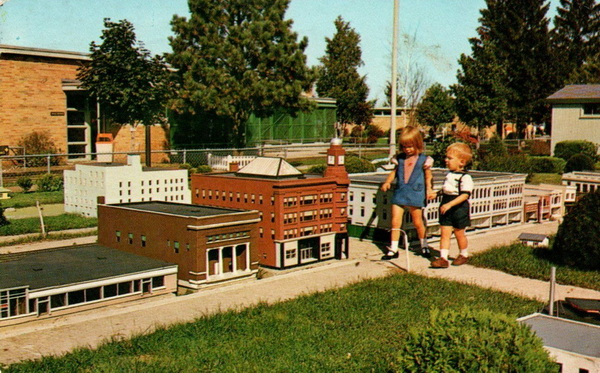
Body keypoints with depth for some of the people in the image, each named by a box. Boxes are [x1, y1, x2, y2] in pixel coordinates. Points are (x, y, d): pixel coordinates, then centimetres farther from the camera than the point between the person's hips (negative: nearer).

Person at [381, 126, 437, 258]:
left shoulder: (423, 160, -1)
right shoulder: (399, 158, 8)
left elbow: (428, 177, 4)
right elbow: (394, 172, 16)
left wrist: (429, 190, -8)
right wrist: (387, 182, 1)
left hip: (415, 193, -3)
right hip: (399, 193, 3)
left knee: (417, 222, 8)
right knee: (395, 221, -3)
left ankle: (424, 245, 29)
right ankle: (393, 249, 4)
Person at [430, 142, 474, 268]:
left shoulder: (465, 177, -16)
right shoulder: (449, 174, 9)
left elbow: (464, 195, -24)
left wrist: (449, 204, -30)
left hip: (459, 209, -7)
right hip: (446, 209, 7)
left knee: (459, 233, 9)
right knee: (445, 233, 0)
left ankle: (464, 255, 29)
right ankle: (443, 258, -2)